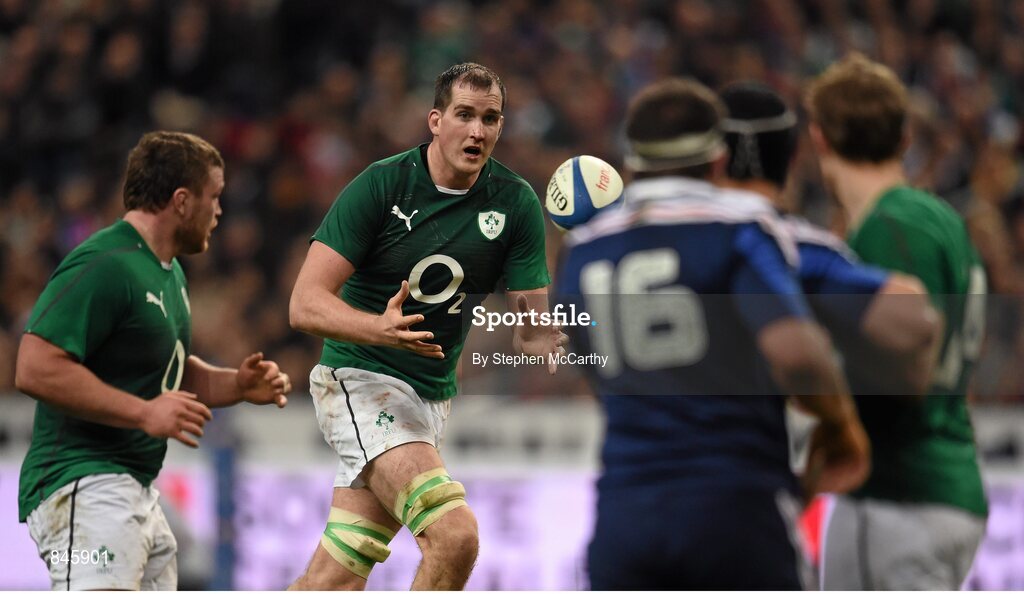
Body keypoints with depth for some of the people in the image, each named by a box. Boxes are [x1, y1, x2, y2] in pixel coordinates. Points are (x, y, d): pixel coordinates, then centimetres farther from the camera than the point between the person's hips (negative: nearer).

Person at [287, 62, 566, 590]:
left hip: (432, 398, 5)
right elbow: (306, 304, -17)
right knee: (455, 533, -26)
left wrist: (545, 340, -28)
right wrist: (380, 328, -36)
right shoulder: (380, 185, -13)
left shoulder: (517, 205, -2)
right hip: (359, 381, -5)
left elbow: (529, 323, -3)